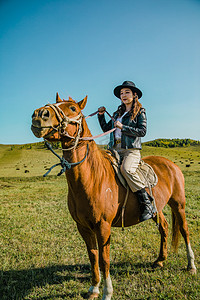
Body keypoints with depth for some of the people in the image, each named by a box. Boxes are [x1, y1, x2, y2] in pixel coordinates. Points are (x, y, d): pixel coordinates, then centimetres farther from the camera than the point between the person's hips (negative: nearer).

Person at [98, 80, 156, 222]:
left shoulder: (140, 112, 6)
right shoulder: (118, 113, 23)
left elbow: (142, 131, -7)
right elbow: (106, 129, 27)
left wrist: (123, 127, -12)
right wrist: (101, 115, 16)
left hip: (131, 150, -6)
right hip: (115, 149, 7)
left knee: (126, 169, -35)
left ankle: (147, 204, -27)